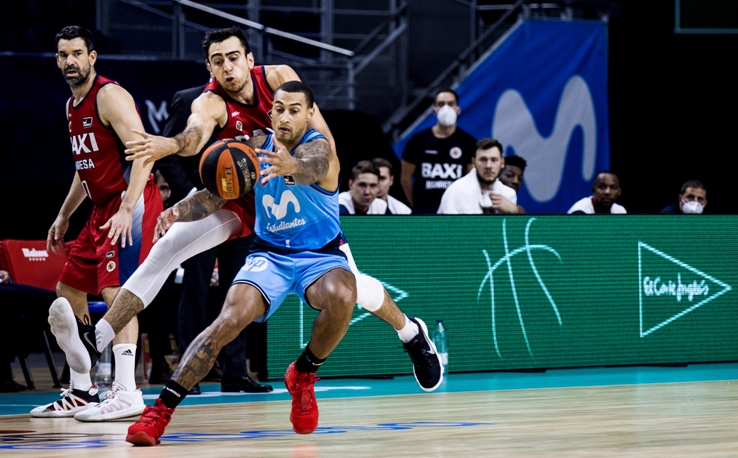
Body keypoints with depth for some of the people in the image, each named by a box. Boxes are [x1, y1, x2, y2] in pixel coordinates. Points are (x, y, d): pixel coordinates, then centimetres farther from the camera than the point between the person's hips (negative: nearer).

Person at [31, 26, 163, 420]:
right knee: (67, 292, 12)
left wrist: (127, 209, -29)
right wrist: (64, 216, 23)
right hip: (102, 210, 10)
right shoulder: (72, 106, 16)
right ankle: (80, 392, 19)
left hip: (131, 205, -10)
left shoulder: (109, 96, -13)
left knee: (115, 291, -20)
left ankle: (126, 393, -25)